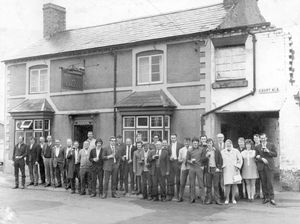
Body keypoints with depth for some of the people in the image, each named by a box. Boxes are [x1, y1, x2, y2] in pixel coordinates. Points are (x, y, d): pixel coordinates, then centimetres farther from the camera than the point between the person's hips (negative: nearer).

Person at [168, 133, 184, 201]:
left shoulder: (180, 145, 2)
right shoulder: (169, 146, 16)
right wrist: (169, 157, -4)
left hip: (178, 163, -4)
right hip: (171, 163, 4)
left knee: (178, 179, 0)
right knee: (170, 179, 2)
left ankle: (178, 195, 8)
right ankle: (170, 195, 8)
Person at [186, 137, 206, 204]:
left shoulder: (201, 150, 4)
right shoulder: (189, 151, 8)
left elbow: (203, 159, 7)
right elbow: (187, 159, 9)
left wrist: (202, 166, -2)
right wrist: (190, 161, -10)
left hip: (199, 168, -2)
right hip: (191, 168, 2)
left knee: (201, 184, -4)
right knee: (192, 184, 5)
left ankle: (203, 198, 0)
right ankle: (192, 198, 13)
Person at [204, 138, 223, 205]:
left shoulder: (217, 151, 6)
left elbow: (221, 160, 6)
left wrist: (219, 168, -3)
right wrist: (206, 156, -9)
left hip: (215, 169, -1)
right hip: (208, 169, 1)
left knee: (216, 185, -1)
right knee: (208, 185, 2)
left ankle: (217, 199, 3)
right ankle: (209, 199, 7)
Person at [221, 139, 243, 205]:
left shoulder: (236, 151, 7)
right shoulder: (222, 152, 7)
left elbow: (240, 159, 8)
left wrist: (238, 166, -1)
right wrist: (221, 167, -2)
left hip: (234, 170, 1)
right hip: (226, 170, -1)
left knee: (234, 184, 1)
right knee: (227, 184, -7)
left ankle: (233, 198, 9)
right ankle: (227, 199, 1)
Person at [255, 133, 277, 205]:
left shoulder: (271, 145, 9)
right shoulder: (257, 147, 13)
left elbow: (275, 154, 4)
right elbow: (256, 157, 8)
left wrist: (268, 151, -11)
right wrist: (262, 159, -10)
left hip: (269, 166, -2)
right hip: (261, 166, 2)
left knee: (270, 182, -8)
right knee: (263, 183, 2)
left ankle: (271, 198, -4)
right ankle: (266, 197, 9)